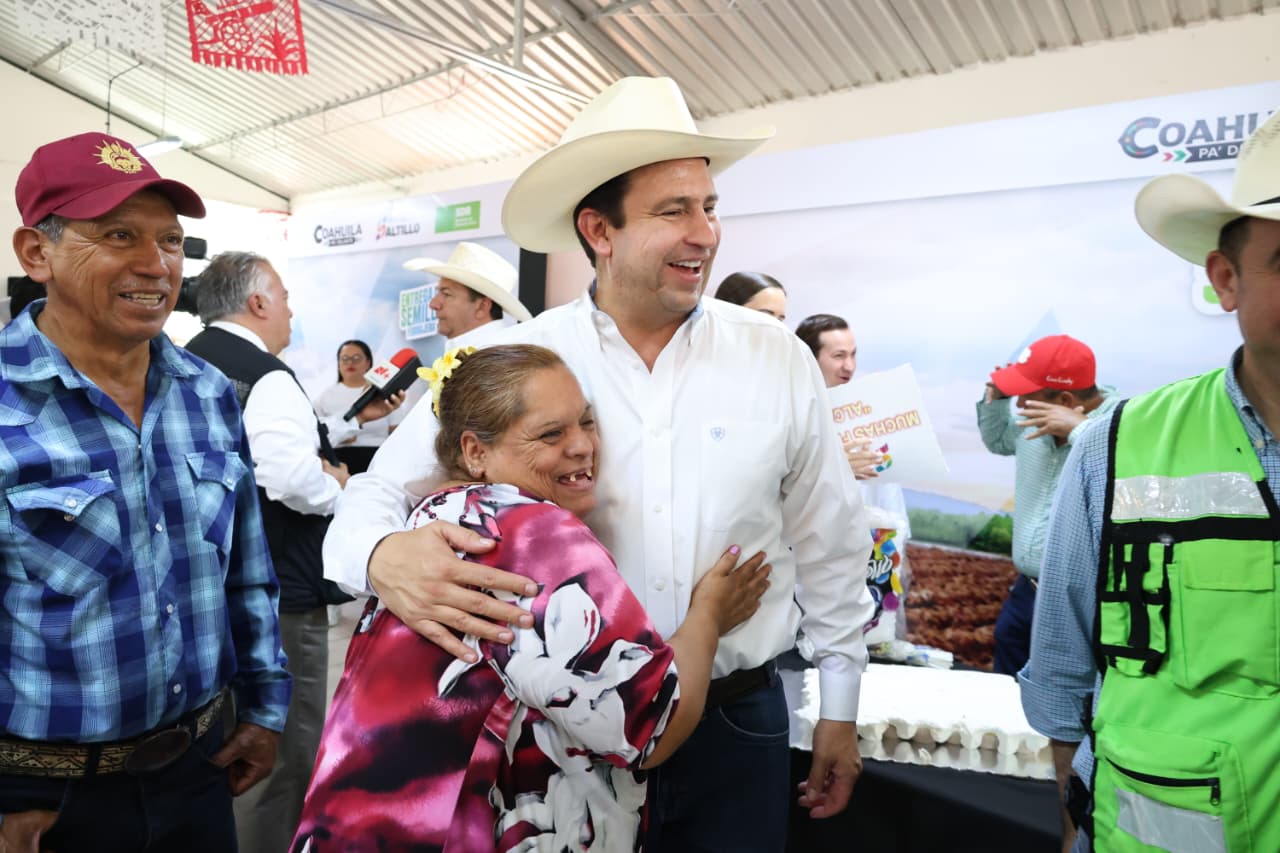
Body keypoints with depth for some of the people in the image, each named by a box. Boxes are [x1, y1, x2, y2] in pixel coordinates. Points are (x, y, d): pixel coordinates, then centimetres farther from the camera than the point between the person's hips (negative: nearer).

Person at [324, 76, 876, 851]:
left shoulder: (779, 358, -5)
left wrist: (840, 708, 8)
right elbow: (378, 494, -5)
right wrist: (386, 556, -29)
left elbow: (828, 546, 3)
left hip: (738, 722, 1)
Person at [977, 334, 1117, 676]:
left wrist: (1081, 429, -35)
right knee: (1005, 687, 21)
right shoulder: (1032, 418, 3)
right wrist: (995, 400, 5)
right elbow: (998, 441, 24)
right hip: (1026, 589, 7)